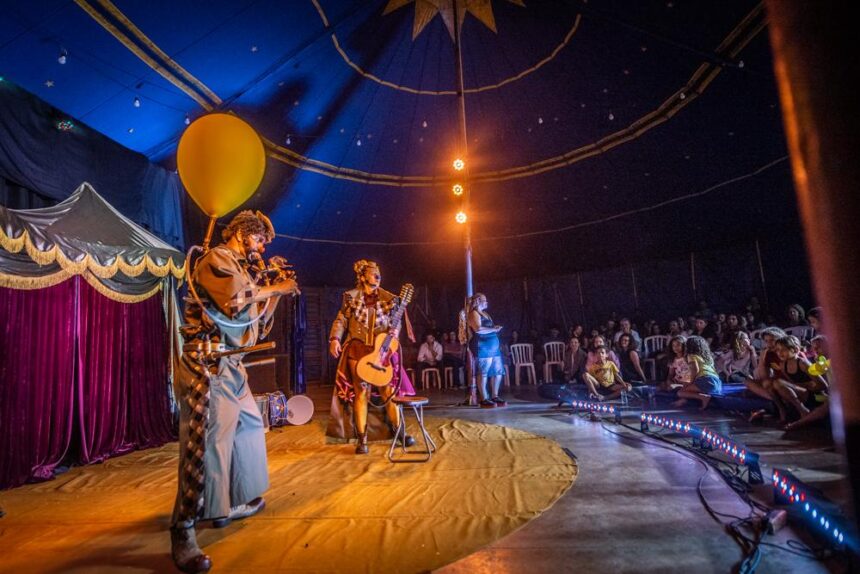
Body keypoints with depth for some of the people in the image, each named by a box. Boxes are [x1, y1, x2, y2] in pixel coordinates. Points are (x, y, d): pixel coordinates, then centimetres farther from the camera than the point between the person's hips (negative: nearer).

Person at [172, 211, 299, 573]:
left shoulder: (240, 270, 20)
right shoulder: (216, 259, -7)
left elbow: (255, 327, 19)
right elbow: (237, 304, -25)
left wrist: (276, 293, 10)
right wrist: (275, 288, -11)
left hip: (231, 366, 10)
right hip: (207, 366, -10)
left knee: (247, 427, 17)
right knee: (206, 444, -9)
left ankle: (231, 504, 31)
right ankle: (183, 530, 3)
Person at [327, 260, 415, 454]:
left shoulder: (388, 298, 5)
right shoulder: (351, 297, 3)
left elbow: (396, 321, 5)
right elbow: (341, 320, 2)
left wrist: (394, 332, -16)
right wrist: (335, 339, -11)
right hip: (358, 350, -1)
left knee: (389, 391, 1)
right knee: (361, 393, 2)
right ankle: (362, 439, 11)